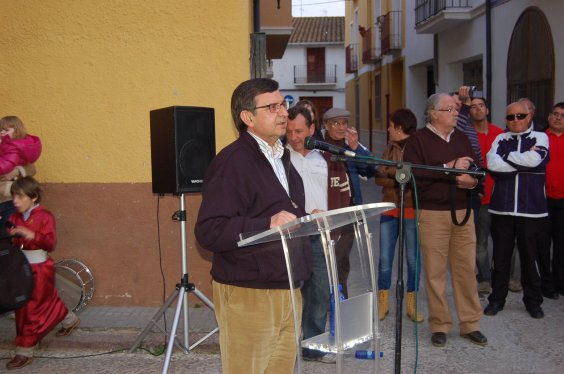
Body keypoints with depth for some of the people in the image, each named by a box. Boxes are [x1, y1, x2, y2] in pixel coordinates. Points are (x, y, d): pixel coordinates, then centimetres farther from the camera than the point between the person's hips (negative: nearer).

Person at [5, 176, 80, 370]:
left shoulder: (45, 216, -12)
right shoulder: (15, 217, 6)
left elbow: (51, 243, -19)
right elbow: (12, 242, 12)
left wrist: (32, 235, -32)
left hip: (39, 267, -7)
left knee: (30, 309, -4)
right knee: (48, 300, 21)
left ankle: (24, 351, 4)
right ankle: (70, 320, 46)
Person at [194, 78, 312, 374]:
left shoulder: (282, 157, 17)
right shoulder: (232, 162, -14)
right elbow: (208, 232, -22)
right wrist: (267, 225, -30)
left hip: (288, 291, 8)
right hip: (248, 295, -8)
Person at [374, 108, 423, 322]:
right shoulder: (390, 148, 12)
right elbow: (378, 178, 3)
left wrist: (391, 172, -16)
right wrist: (398, 180, -12)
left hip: (412, 210, -5)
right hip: (390, 208, 5)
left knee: (413, 259, 6)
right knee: (384, 259, 5)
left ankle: (412, 305, 20)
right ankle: (383, 303, 18)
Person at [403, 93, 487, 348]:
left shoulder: (461, 138, 15)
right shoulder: (418, 140, -2)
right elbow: (414, 175, -16)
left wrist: (472, 180, -7)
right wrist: (449, 167, -15)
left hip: (463, 212, 5)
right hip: (432, 214, -4)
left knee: (466, 268, 6)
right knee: (435, 271, 1)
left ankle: (470, 324, 18)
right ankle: (439, 325, 15)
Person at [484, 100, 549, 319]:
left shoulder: (540, 138, 5)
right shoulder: (501, 139, 9)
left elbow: (535, 159, -16)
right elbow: (492, 164, -9)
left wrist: (506, 157, -6)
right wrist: (523, 162, -9)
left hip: (532, 209, -1)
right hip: (502, 208, 1)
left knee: (530, 256, 7)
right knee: (500, 257, 7)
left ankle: (533, 301, 23)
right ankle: (496, 299, 20)